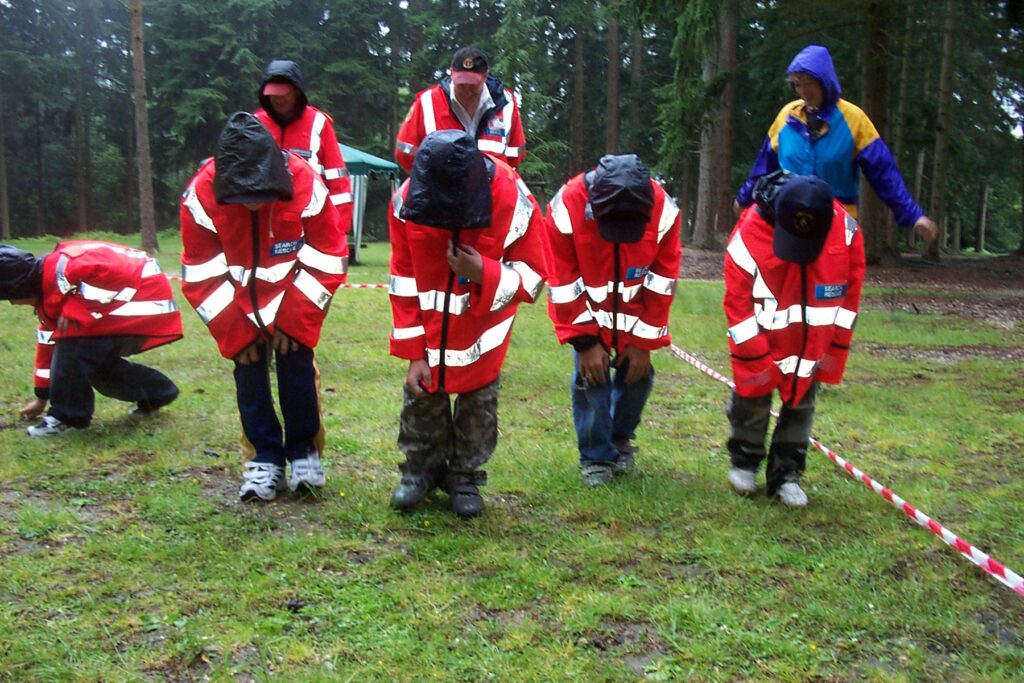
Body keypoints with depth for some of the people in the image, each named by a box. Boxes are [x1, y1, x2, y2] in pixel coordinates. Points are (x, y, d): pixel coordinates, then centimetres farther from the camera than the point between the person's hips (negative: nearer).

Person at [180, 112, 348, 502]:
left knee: (296, 365, -9)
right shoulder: (201, 195, -23)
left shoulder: (306, 187, -26)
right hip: (239, 302, 2)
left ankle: (304, 453, 5)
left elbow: (328, 260, -17)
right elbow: (200, 272, -14)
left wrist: (295, 318, -17)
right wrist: (234, 330, -15)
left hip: (294, 295, -1)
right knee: (249, 373, -3)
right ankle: (266, 459, 8)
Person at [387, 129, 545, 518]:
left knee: (478, 402, 3)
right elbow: (404, 282, -11)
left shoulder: (514, 201, -26)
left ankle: (465, 476, 23)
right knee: (421, 398, 5)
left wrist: (484, 274, -35)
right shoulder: (408, 201, -20)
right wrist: (414, 353, -11)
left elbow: (532, 279, -15)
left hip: (483, 328, -1)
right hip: (429, 324, 2)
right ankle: (420, 469, 27)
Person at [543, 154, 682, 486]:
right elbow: (563, 285, -20)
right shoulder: (567, 207, -30)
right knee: (591, 377, -10)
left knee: (638, 372, 1)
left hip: (635, 310, 2)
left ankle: (621, 439, 27)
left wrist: (644, 341, -10)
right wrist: (585, 341, -17)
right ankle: (595, 456, 9)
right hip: (586, 309, -2)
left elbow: (662, 282, -13)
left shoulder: (663, 209, -25)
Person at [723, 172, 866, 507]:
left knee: (800, 401, 7)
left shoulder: (846, 231, -20)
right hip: (762, 337, -2)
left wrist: (834, 349, -6)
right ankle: (744, 461, 28)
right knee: (751, 396, 5)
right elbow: (737, 305, -21)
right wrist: (756, 360, -19)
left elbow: (849, 293, -8)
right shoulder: (749, 236, -28)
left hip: (812, 340, 2)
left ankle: (786, 473, 20)